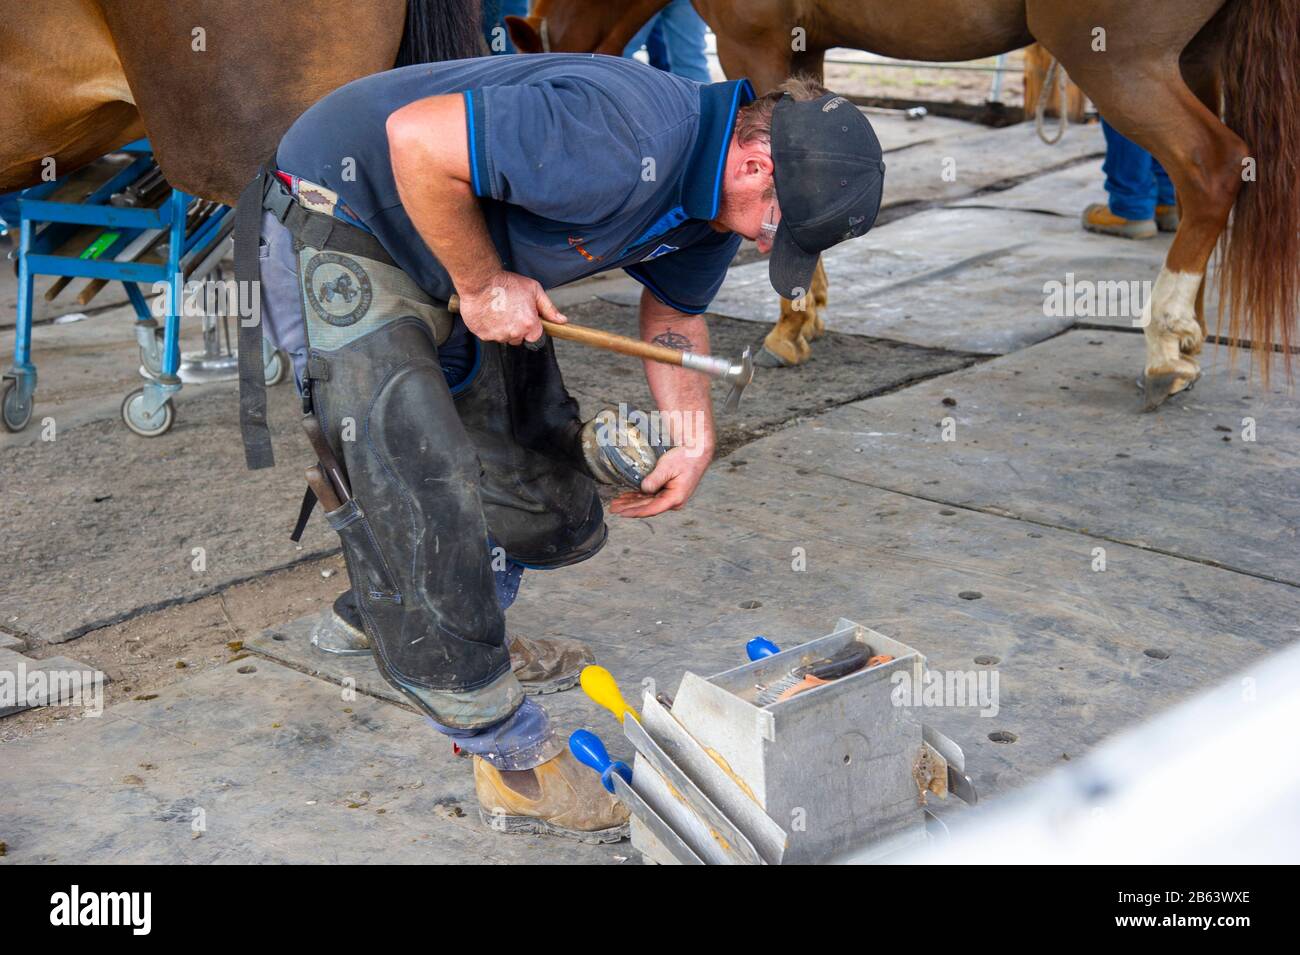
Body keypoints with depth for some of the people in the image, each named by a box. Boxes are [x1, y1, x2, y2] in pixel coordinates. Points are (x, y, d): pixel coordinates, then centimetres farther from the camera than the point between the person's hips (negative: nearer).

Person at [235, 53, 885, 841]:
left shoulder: (716, 189, -3)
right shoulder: (621, 144, -35)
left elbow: (674, 311, 14)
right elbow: (416, 138, -35)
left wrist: (695, 441, 5)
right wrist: (484, 285, -24)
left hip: (467, 259, 9)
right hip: (344, 224, -9)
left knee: (552, 491, 12)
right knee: (420, 501, -16)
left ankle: (469, 621, 39)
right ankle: (515, 761, -5)